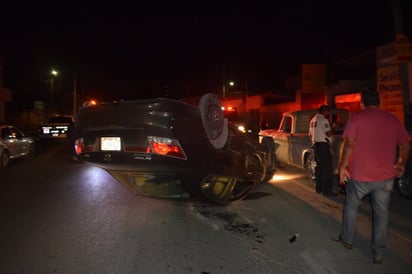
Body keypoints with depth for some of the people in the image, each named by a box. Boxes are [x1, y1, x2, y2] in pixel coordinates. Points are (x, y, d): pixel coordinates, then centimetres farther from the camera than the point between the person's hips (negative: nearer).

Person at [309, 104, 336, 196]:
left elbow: (310, 134, 20)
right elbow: (329, 134, -19)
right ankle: (327, 190, -4)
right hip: (323, 145, -9)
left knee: (319, 167, 15)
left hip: (315, 144, 9)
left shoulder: (313, 120, 14)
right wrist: (333, 131, 1)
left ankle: (319, 188, 19)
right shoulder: (323, 120, -14)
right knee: (327, 168, -5)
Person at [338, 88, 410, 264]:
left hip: (359, 175, -3)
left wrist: (343, 166, -8)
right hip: (386, 176, 3)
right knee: (381, 212, 13)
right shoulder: (393, 120, 6)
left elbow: (349, 144, -15)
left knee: (351, 205, 18)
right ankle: (378, 254, 20)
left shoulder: (357, 117, -7)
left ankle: (347, 240, 31)